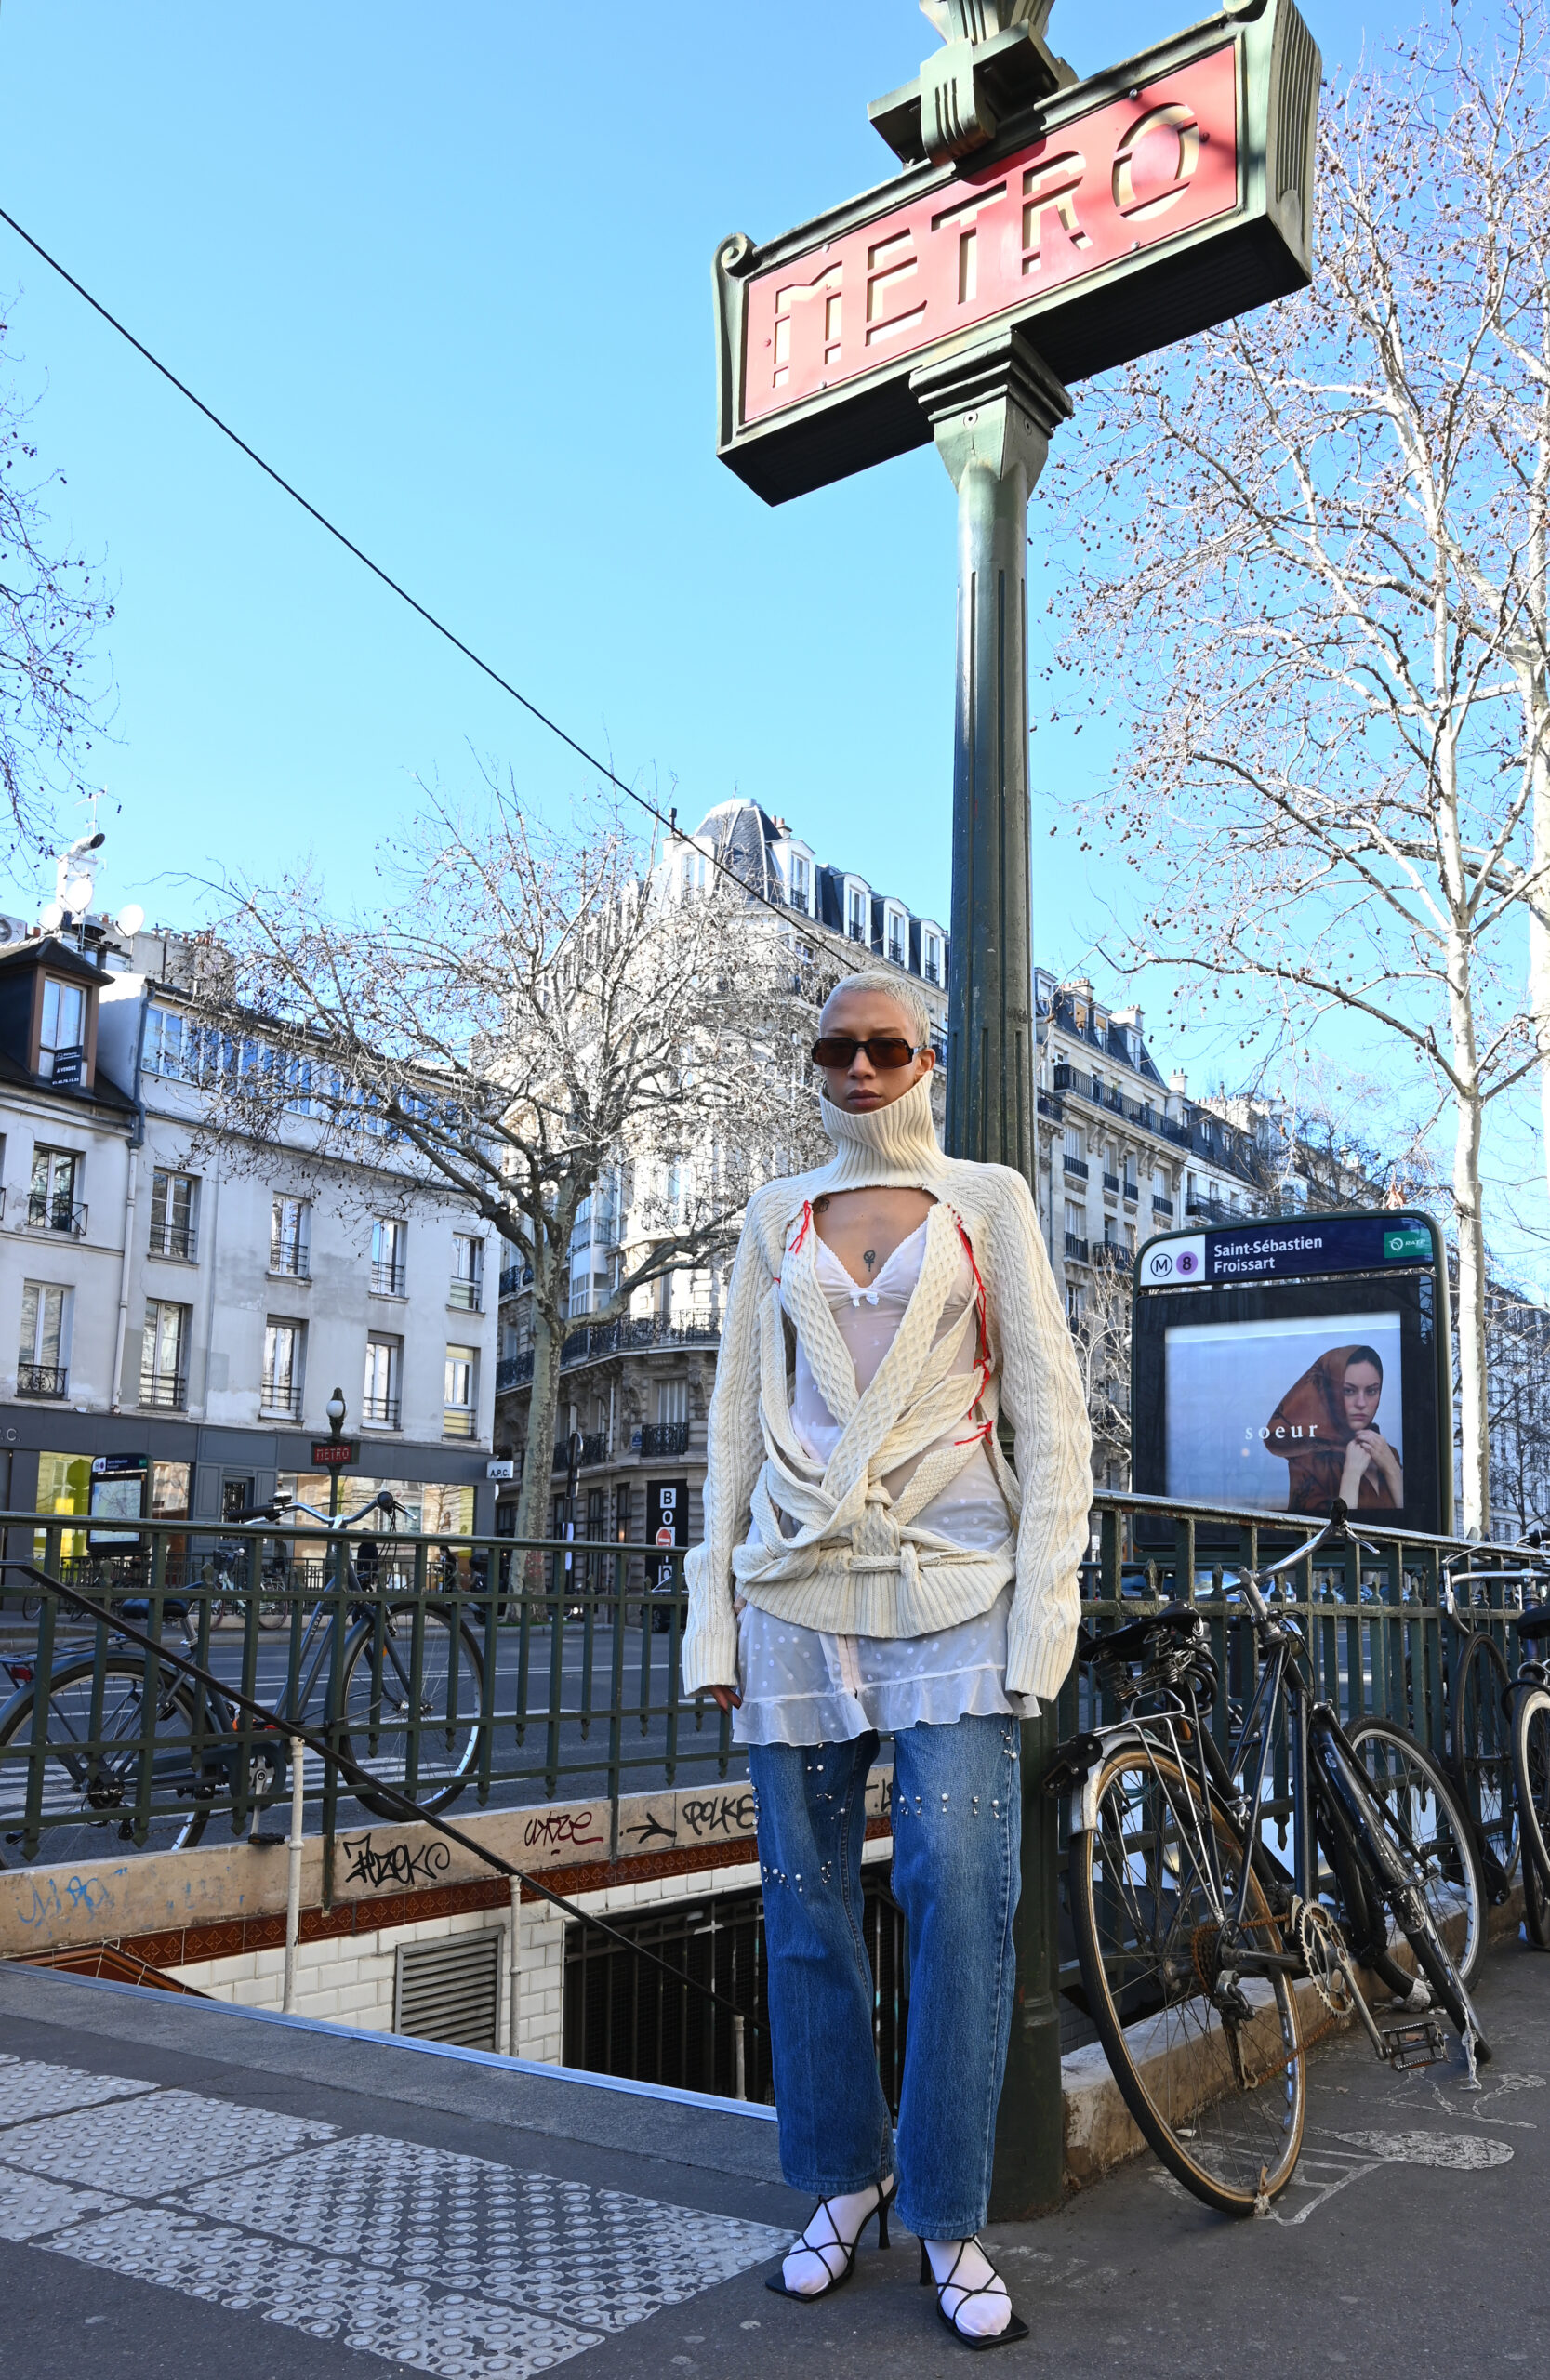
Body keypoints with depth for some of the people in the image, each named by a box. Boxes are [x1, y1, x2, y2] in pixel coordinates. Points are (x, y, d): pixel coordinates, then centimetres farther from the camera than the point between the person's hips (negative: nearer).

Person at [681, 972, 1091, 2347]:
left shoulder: (988, 1201, 8)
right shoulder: (777, 1218, 14)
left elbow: (1049, 1410, 3)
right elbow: (737, 1416, 12)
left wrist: (1043, 1609, -6)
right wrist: (714, 1609, 6)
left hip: (950, 1586, -2)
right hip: (797, 1582, 3)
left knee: (962, 1894, -8)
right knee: (810, 1895, 6)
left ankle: (950, 2221, 8)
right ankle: (845, 2183, 24)